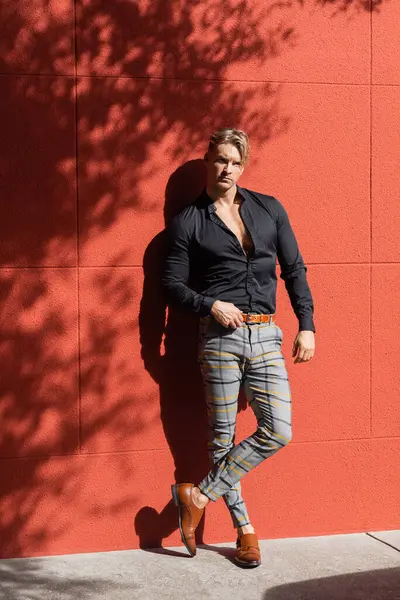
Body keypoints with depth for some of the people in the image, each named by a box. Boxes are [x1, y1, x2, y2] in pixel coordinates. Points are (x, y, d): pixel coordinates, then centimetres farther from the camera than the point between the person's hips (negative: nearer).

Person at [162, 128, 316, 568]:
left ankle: (199, 495, 5)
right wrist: (211, 305, -13)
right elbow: (173, 285, 3)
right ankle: (244, 526, 16)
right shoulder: (187, 222, 4)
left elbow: (294, 270, 13)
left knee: (278, 432, -6)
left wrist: (306, 326, 6)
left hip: (265, 336, 3)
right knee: (222, 436, 1)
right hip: (220, 334, -3)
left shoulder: (269, 209, 12)